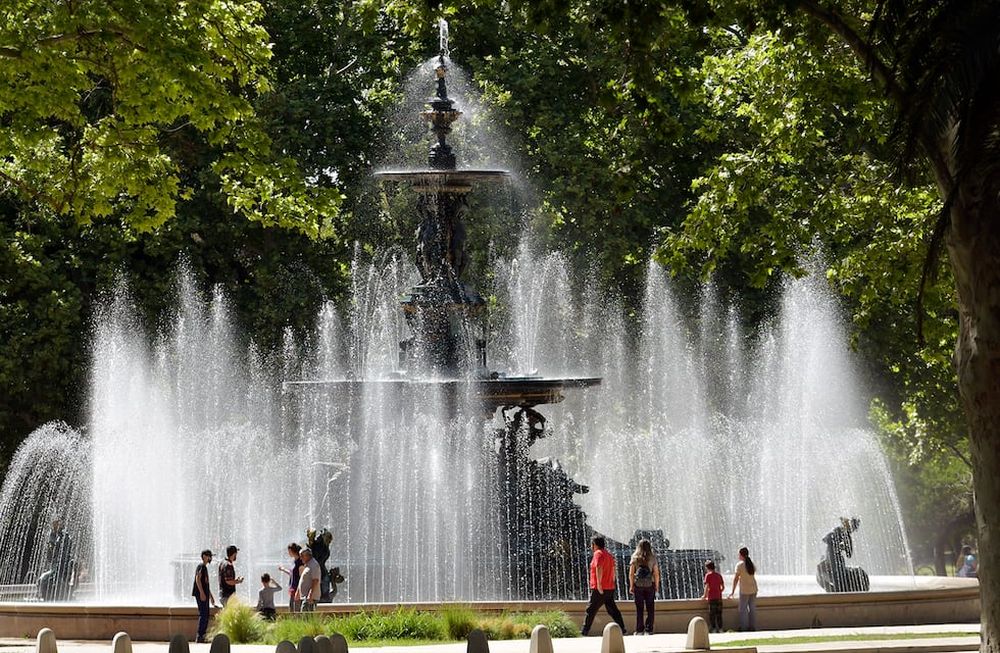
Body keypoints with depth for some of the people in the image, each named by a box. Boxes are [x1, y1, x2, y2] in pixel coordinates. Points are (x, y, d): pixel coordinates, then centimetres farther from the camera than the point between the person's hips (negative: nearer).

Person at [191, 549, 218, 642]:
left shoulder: (205, 567, 22)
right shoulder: (201, 566, -8)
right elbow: (198, 579, -19)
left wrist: (211, 596, 30)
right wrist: (202, 593, -26)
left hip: (204, 594, 10)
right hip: (201, 594, -10)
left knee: (205, 616, 10)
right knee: (203, 614, -13)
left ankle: (202, 636, 13)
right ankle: (199, 636, -16)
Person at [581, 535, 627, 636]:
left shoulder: (598, 554, -10)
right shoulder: (609, 555, 16)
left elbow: (599, 568, -21)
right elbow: (613, 572, 19)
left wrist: (599, 584, -24)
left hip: (600, 589, -8)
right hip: (610, 588, 8)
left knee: (591, 610, -2)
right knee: (612, 610, 9)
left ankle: (585, 632, 0)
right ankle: (622, 630, 4)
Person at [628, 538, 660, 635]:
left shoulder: (635, 558, -1)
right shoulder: (652, 558, -1)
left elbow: (631, 574, -2)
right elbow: (656, 574, 0)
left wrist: (631, 586, 6)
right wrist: (657, 586, 9)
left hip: (638, 585, 0)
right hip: (650, 585, 0)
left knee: (639, 609, 6)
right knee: (650, 609, 7)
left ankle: (639, 630, 6)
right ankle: (648, 629, 5)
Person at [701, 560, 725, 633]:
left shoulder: (708, 575, -4)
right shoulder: (719, 575, 10)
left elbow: (707, 586, -10)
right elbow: (723, 587, 11)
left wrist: (704, 596, 1)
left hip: (711, 598, -5)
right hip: (719, 597, 5)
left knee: (712, 614, 0)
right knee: (719, 613, 9)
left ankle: (713, 628, -2)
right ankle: (720, 628, 9)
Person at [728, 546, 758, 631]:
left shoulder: (740, 565, -10)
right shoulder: (752, 564, 6)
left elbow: (736, 578, -10)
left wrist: (733, 591, -6)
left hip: (744, 589, -6)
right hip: (753, 589, 6)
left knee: (743, 608, 1)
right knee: (752, 608, 11)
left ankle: (744, 627, 0)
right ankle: (753, 627, 13)